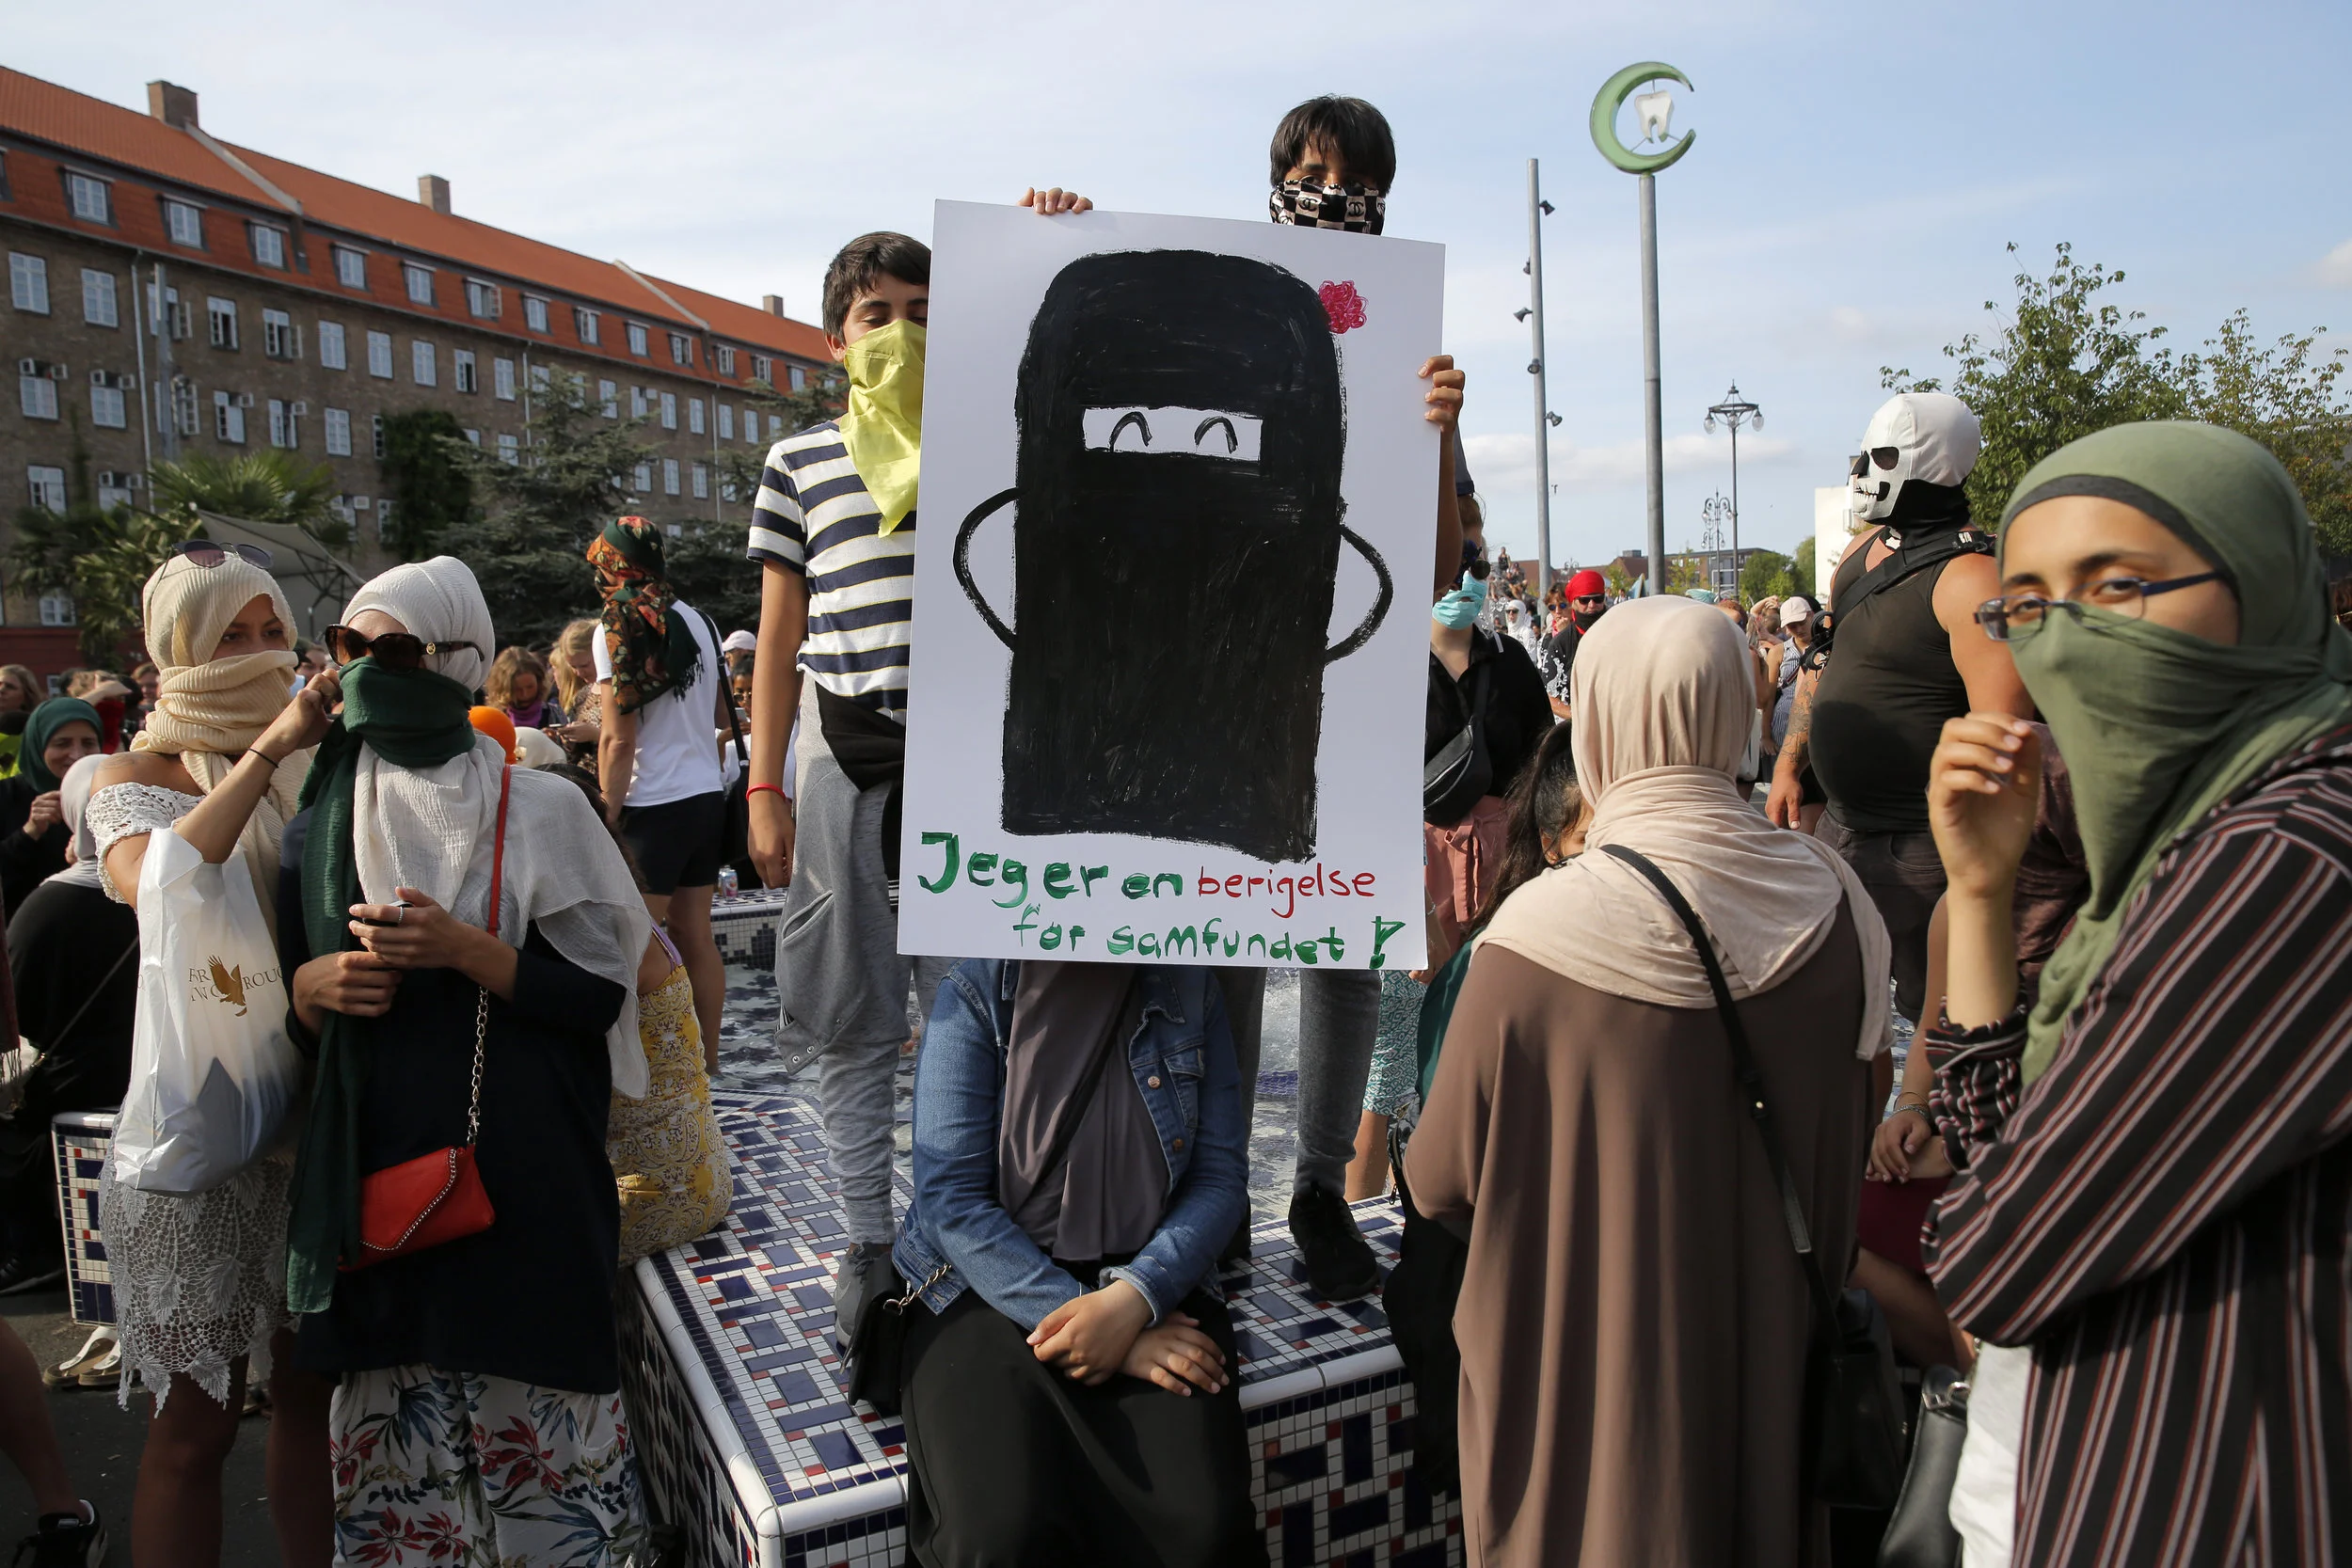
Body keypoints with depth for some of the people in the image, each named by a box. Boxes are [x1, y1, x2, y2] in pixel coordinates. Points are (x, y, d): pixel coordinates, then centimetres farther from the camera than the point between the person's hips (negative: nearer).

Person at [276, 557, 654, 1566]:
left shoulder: (538, 810, -3)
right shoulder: (322, 825, 10)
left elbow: (602, 993, -6)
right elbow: (292, 999, 17)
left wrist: (466, 951, -18)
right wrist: (318, 985, -6)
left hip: (519, 1171, -3)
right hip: (375, 1169, 4)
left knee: (529, 1405, 1)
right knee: (395, 1415, 8)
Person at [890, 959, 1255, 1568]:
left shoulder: (1188, 991, 0)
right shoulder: (975, 993, -7)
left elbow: (1220, 1177, 0)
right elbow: (951, 1200, -11)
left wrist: (1134, 1297, -17)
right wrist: (1075, 1311, -20)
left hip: (1151, 1283, 2)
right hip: (986, 1285, -1)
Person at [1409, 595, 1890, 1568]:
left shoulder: (1540, 935, -25)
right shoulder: (1834, 906, -11)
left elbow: (1442, 1178, -14)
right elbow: (1848, 1138, 5)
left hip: (1592, 1386, -4)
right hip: (1775, 1372, 4)